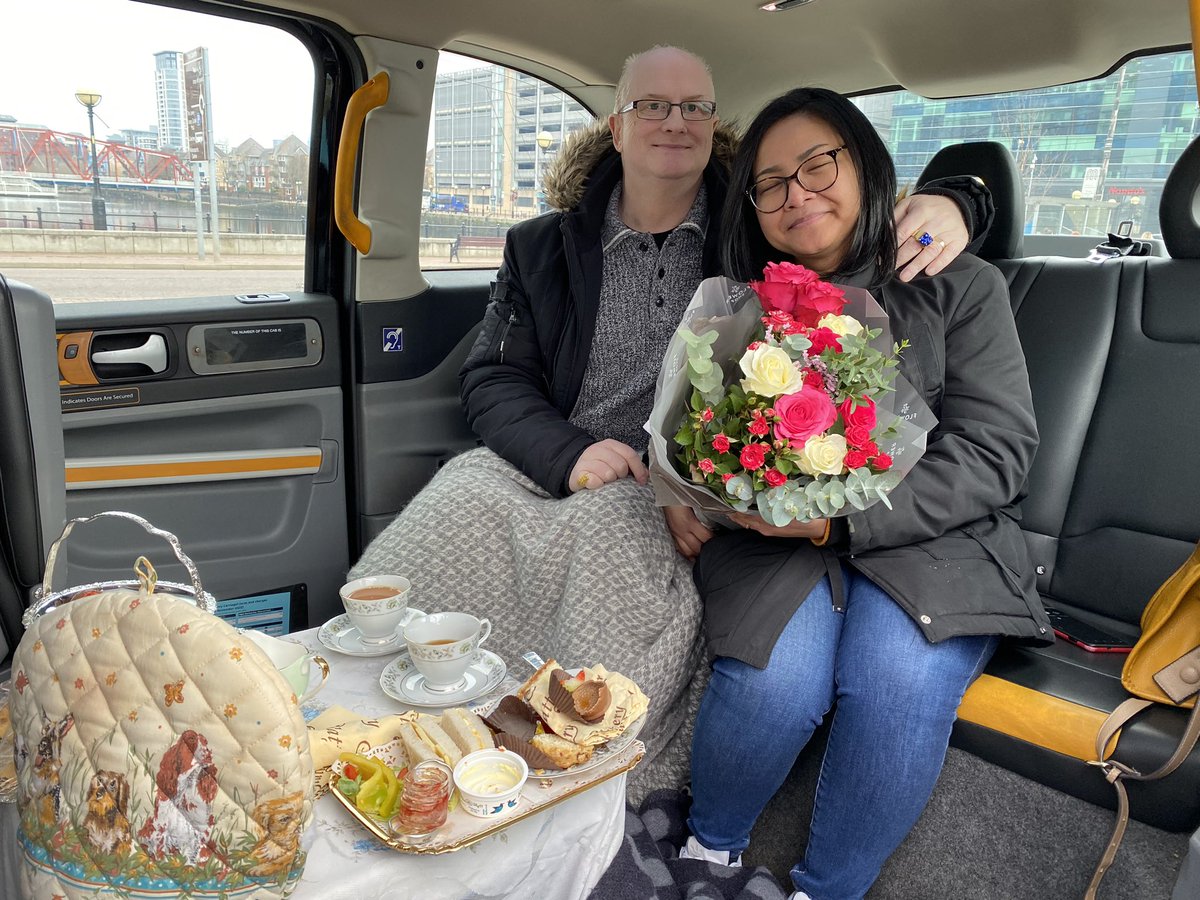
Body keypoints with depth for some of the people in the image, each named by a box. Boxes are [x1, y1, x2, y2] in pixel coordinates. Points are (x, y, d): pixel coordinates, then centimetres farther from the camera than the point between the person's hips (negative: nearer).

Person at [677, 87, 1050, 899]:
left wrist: (842, 519, -18)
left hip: (930, 543, 0)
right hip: (775, 540, 1)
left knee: (900, 685, -30)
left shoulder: (960, 288, 5)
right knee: (773, 685, -27)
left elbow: (994, 454, -5)